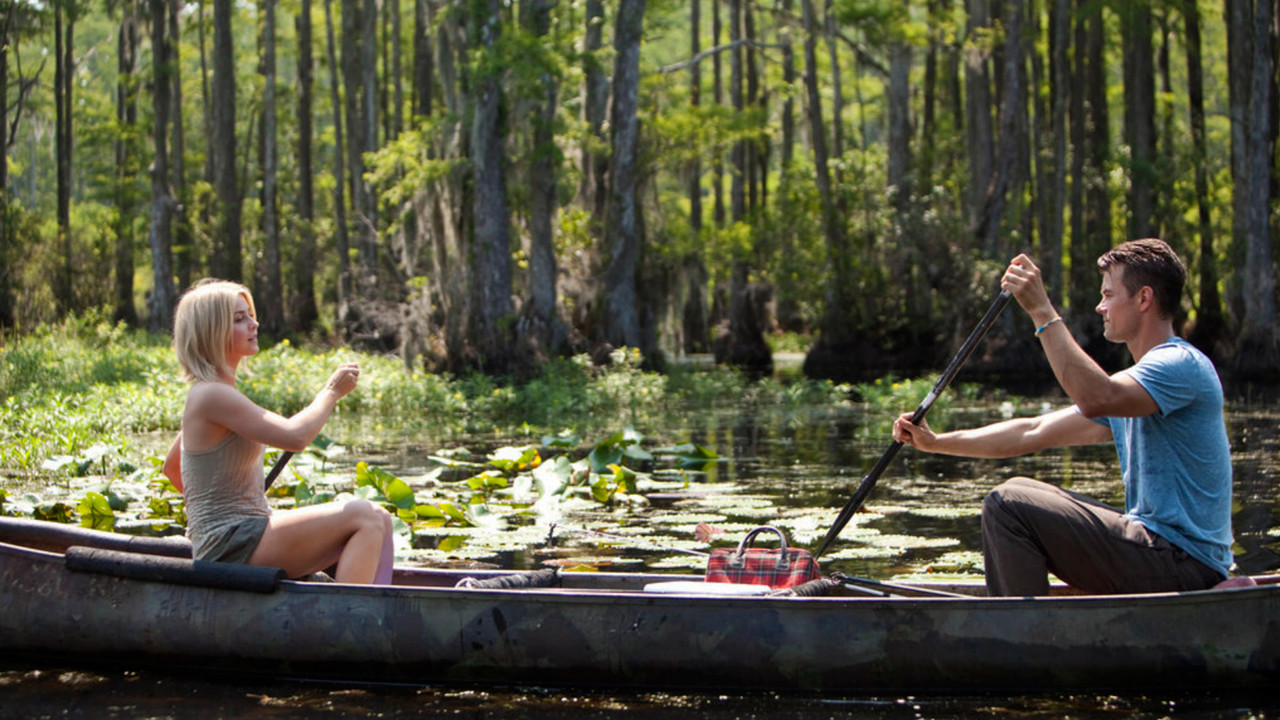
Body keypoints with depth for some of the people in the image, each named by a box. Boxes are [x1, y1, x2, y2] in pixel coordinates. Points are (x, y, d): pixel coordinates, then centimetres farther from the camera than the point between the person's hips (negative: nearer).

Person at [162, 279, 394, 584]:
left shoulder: (207, 394, 16)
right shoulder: (212, 396, -16)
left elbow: (171, 467, 28)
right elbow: (294, 436, -23)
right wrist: (331, 392, -7)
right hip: (233, 545, -10)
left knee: (378, 522, 1)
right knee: (364, 516, -19)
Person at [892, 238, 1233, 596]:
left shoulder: (1183, 364, -12)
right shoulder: (1137, 384, 19)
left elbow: (1095, 399, -31)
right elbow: (1034, 433, 18)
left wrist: (1042, 312, -27)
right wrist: (936, 442, 13)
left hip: (1184, 564, -10)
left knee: (1008, 504, -16)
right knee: (1022, 493, 19)